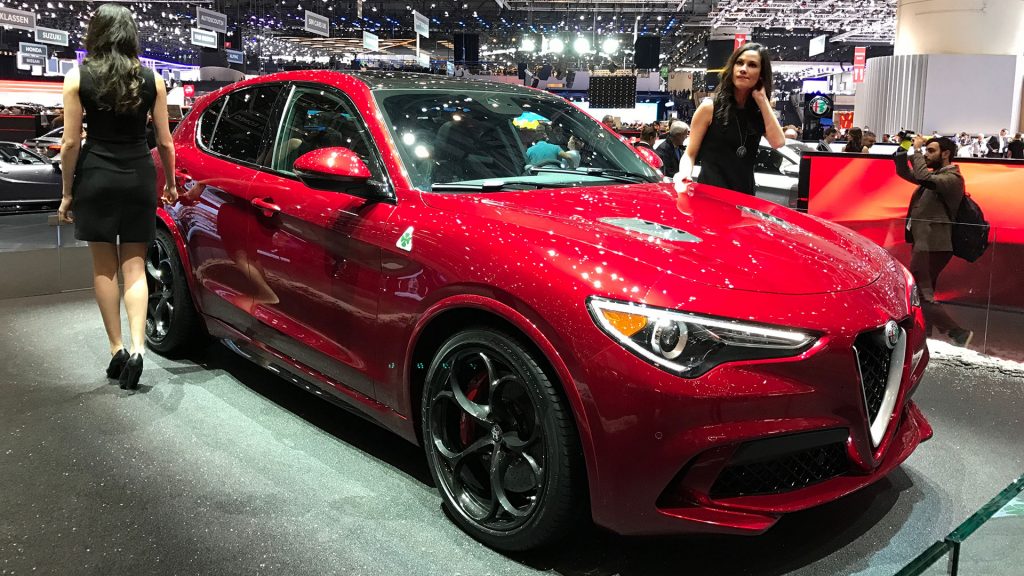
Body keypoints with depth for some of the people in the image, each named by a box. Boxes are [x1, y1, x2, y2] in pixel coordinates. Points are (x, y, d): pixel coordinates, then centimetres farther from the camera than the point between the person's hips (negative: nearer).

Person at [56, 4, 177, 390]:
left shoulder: (77, 78, -3)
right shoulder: (151, 79, 2)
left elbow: (71, 143, -4)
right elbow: (165, 142, 3)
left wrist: (67, 192, 5)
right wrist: (170, 182, 17)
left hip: (96, 177, -1)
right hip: (139, 177, 1)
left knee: (104, 267, 9)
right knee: (134, 266, 7)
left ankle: (117, 350, 11)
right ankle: (137, 348, -9)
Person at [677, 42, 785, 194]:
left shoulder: (761, 112, 8)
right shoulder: (709, 107, -1)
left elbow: (778, 142, -10)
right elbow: (690, 154, 0)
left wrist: (762, 99, -5)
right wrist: (684, 174, -22)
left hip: (744, 196, 4)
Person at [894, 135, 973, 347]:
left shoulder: (952, 178, -13)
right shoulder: (935, 175, 15)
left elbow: (923, 177, -30)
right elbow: (905, 173, 20)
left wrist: (917, 150, -19)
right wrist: (902, 151, 3)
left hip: (931, 246, -10)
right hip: (923, 244, 10)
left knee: (920, 295, -12)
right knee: (922, 294, 14)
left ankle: (957, 332, -8)